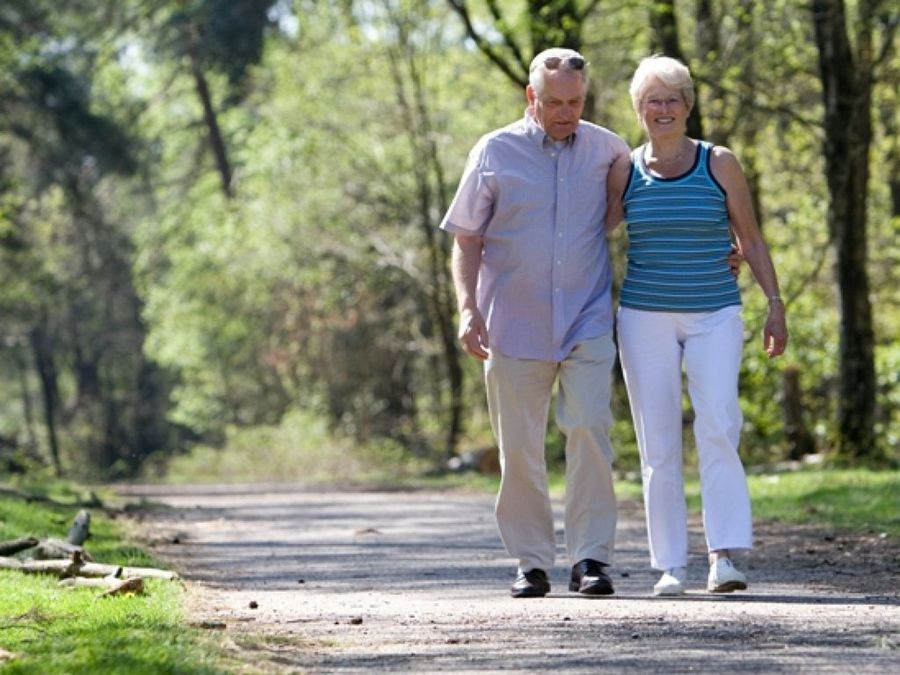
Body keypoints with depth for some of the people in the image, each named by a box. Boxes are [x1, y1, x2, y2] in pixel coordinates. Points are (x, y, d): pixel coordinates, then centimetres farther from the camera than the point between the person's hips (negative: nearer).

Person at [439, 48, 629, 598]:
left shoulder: (607, 150, 6)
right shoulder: (495, 153, 2)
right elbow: (466, 239, 5)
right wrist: (468, 309, -7)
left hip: (588, 321, 0)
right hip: (515, 323, 0)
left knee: (590, 430, -14)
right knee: (520, 448, 3)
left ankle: (591, 558, -10)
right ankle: (532, 563, 12)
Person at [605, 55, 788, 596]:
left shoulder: (719, 164, 3)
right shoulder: (625, 171, 5)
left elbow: (750, 239, 7)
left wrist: (775, 305, 2)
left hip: (715, 316, -1)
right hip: (645, 317, 1)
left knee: (718, 427, -17)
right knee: (658, 444, 0)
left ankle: (725, 555, -19)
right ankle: (671, 566, 4)